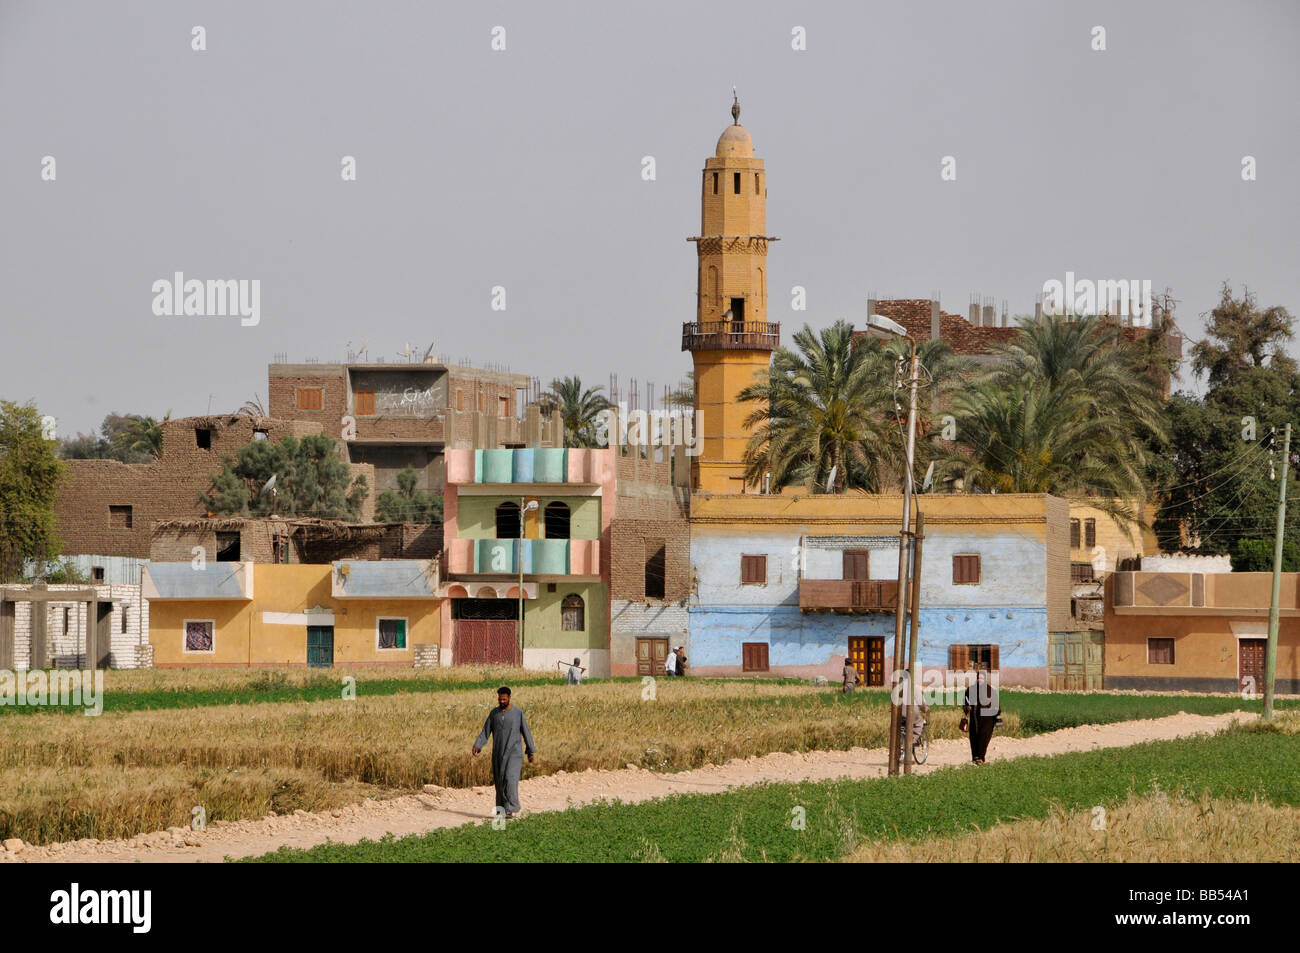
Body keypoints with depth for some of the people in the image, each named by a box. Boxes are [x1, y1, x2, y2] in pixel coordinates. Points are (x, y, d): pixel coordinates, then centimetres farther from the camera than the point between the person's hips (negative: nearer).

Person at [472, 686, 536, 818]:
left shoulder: (518, 713, -3)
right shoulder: (494, 713, 7)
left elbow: (526, 732, 3)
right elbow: (485, 732, 5)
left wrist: (531, 752, 5)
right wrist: (477, 746, -10)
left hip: (513, 753, -4)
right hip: (498, 753, 4)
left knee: (510, 780, -17)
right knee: (499, 782, 5)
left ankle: (511, 810, -20)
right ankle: (502, 809, 13)